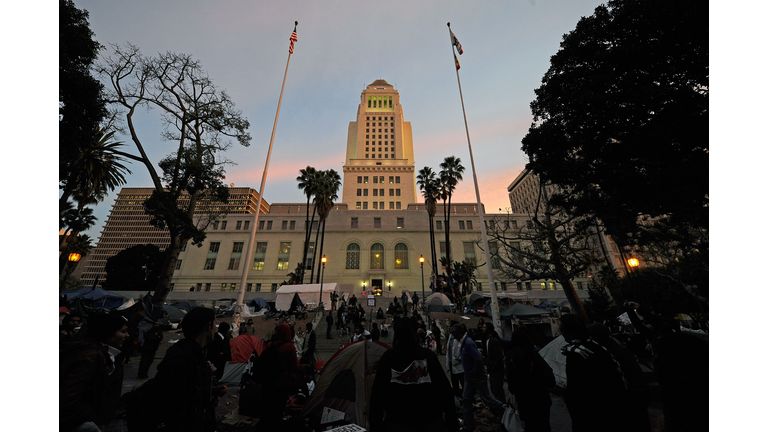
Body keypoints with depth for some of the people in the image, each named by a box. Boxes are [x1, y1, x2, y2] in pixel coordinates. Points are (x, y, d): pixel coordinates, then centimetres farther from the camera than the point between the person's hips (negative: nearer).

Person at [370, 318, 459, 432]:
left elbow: (377, 393, -5)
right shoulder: (429, 355, -7)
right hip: (431, 420, 1)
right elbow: (444, 389, -3)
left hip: (396, 422, -1)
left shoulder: (387, 358, -9)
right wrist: (451, 421, 6)